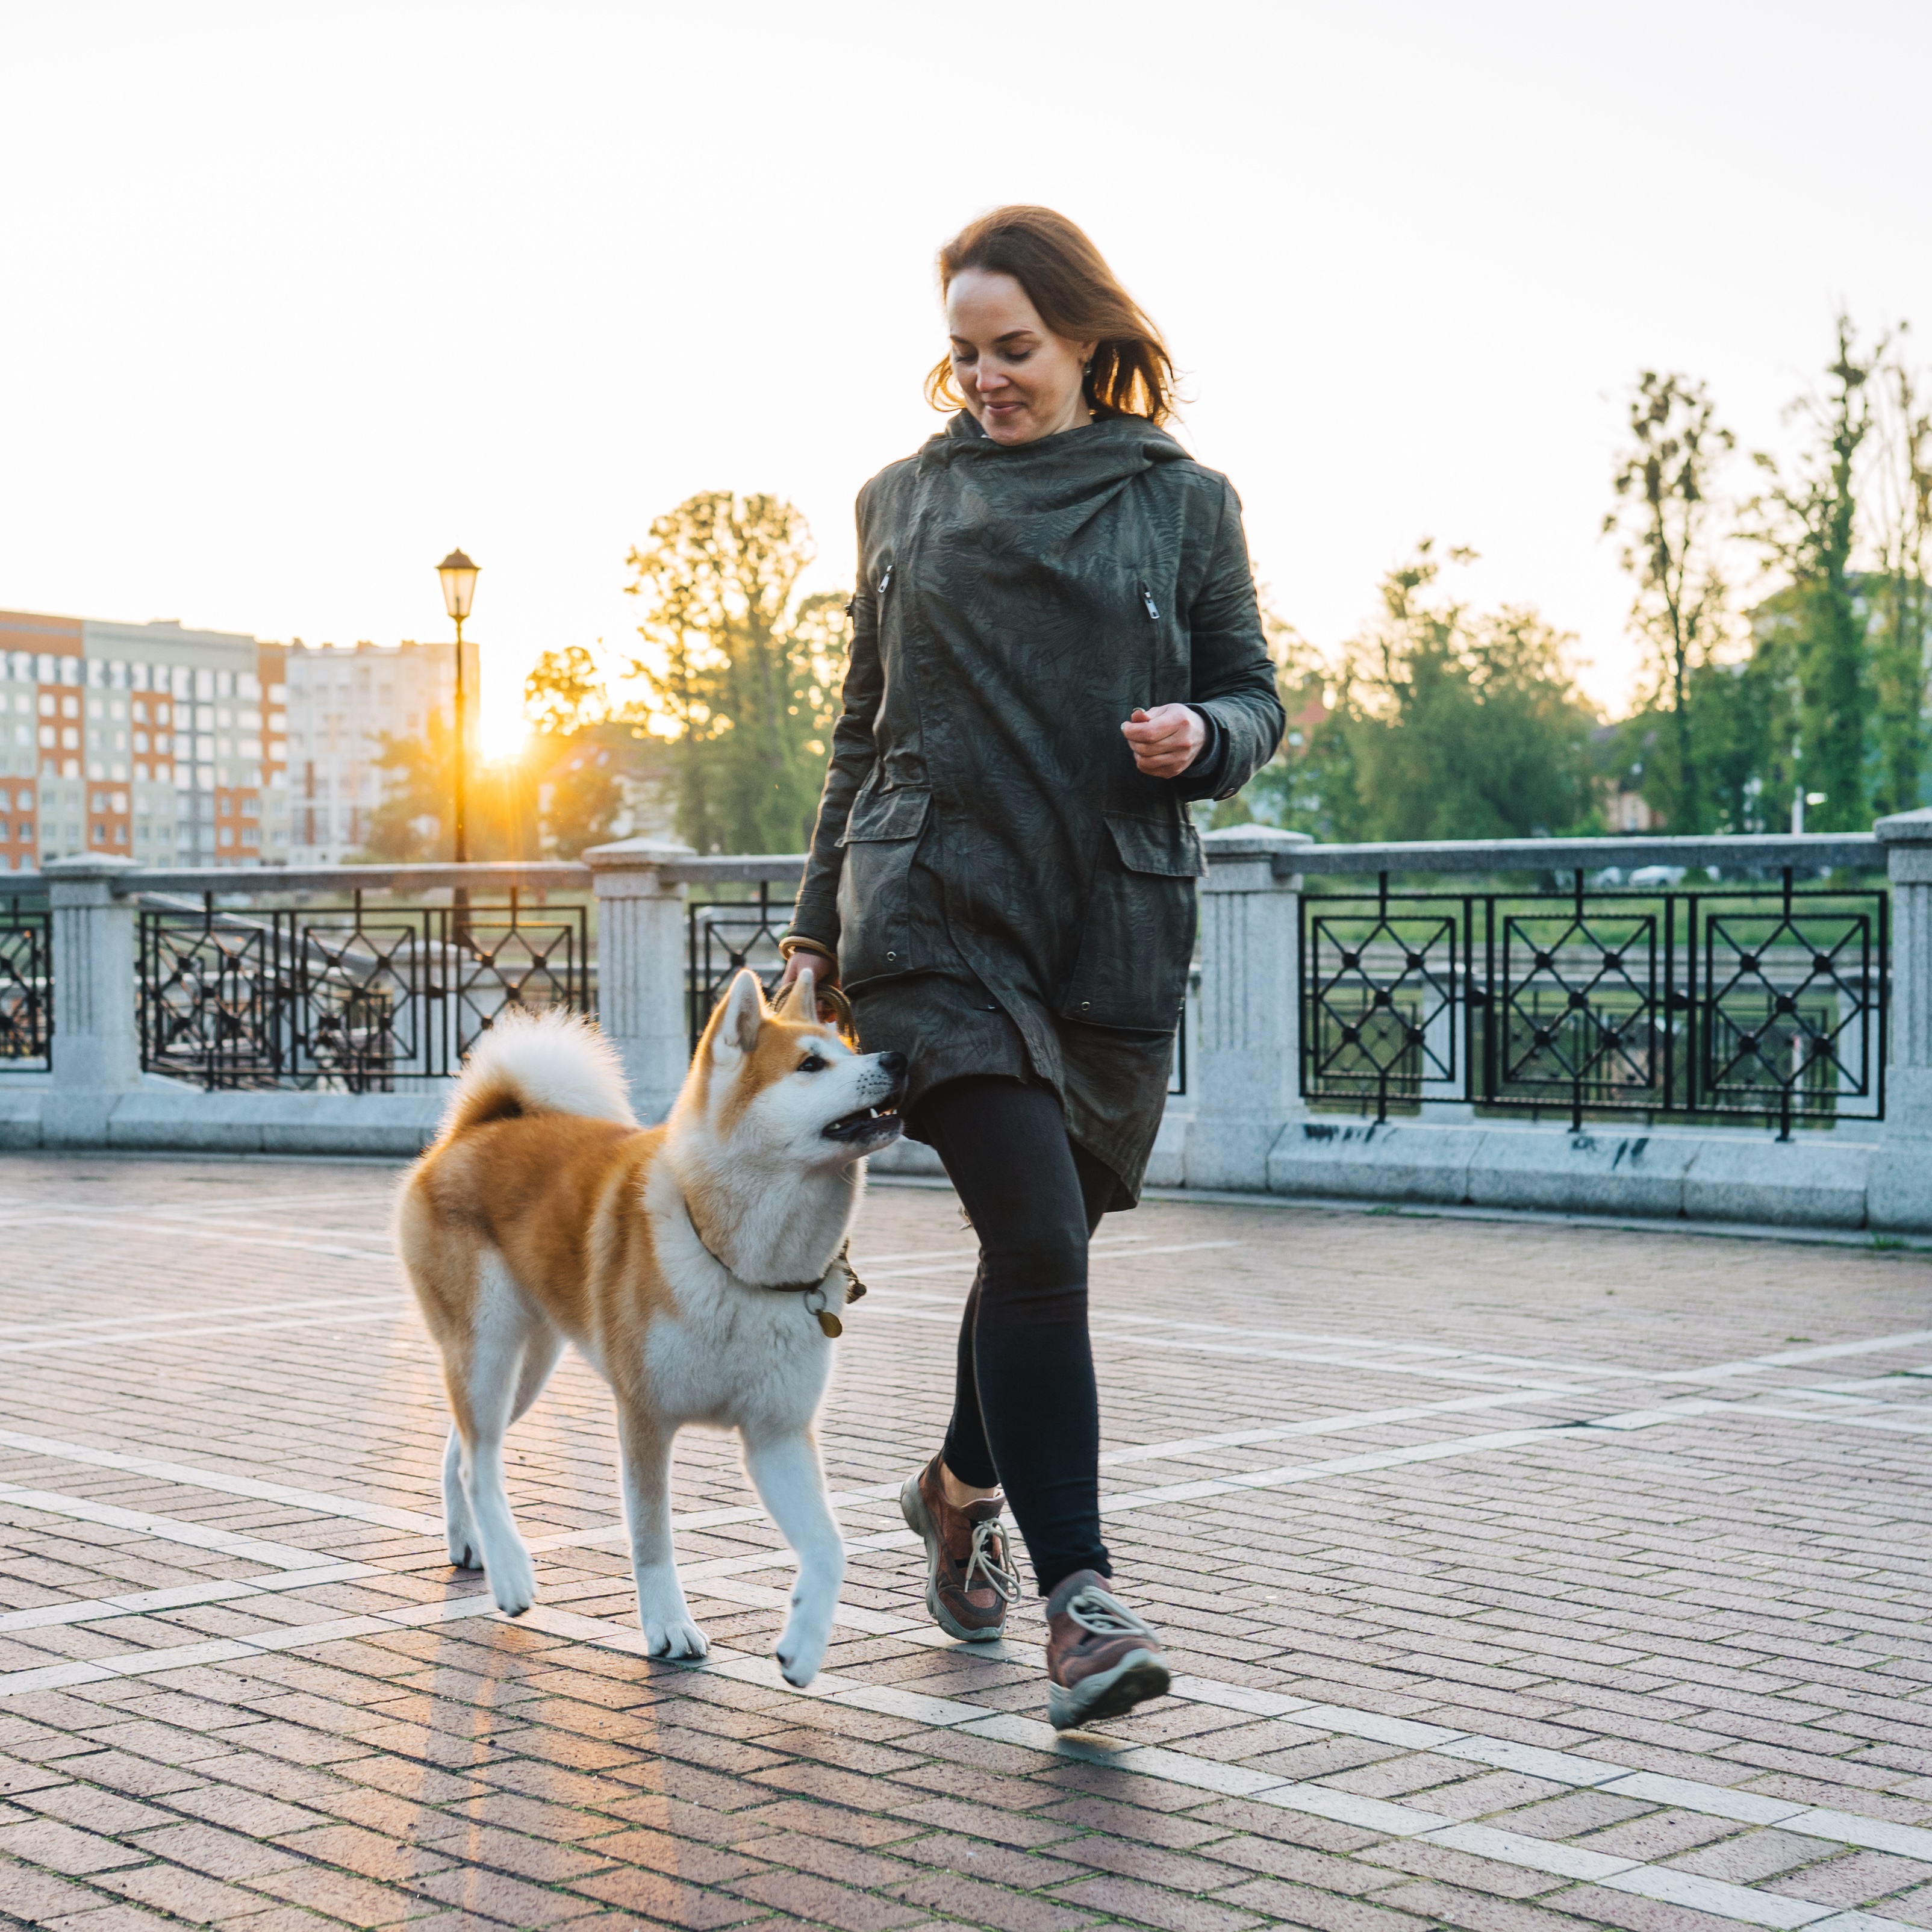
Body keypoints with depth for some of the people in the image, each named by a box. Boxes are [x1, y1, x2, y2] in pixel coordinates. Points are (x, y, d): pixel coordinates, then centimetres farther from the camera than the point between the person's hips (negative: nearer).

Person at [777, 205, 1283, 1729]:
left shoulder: (1183, 501, 9)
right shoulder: (902, 502, 12)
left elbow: (1255, 696, 12)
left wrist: (1204, 735, -12)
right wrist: (816, 922, 17)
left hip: (1116, 931, 1)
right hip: (936, 916, -1)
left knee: (1045, 1242, 11)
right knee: (1038, 1239, -15)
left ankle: (965, 1488, 39)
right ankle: (1079, 1598, -11)